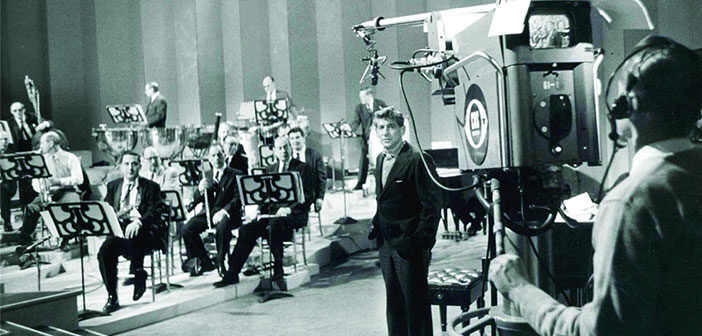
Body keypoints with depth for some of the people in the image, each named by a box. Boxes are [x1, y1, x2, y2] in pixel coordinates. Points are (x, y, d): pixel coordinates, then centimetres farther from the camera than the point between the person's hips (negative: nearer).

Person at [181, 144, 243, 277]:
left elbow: (238, 199, -4)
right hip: (208, 212, 5)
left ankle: (221, 263, -17)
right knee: (187, 229, -21)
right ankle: (204, 262, -5)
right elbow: (196, 201, 13)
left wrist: (223, 211, -20)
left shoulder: (236, 175, 6)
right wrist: (200, 190, -10)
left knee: (222, 229, -37)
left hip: (227, 213, -4)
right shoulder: (206, 176, 19)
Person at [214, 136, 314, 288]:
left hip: (295, 214, -5)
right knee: (246, 229, -18)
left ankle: (278, 272, -31)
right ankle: (232, 274, -15)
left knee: (275, 224, -37)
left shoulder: (302, 168, 3)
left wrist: (289, 209, -19)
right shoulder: (270, 169, 21)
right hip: (272, 213, 5)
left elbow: (308, 197, -5)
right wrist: (260, 209, -3)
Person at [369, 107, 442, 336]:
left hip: (409, 245, -8)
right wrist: (376, 226, 12)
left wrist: (422, 241, -17)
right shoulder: (381, 159, 12)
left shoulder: (418, 160, -14)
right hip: (386, 244, 8)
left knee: (416, 303, 1)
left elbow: (432, 205, -15)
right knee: (394, 302, 16)